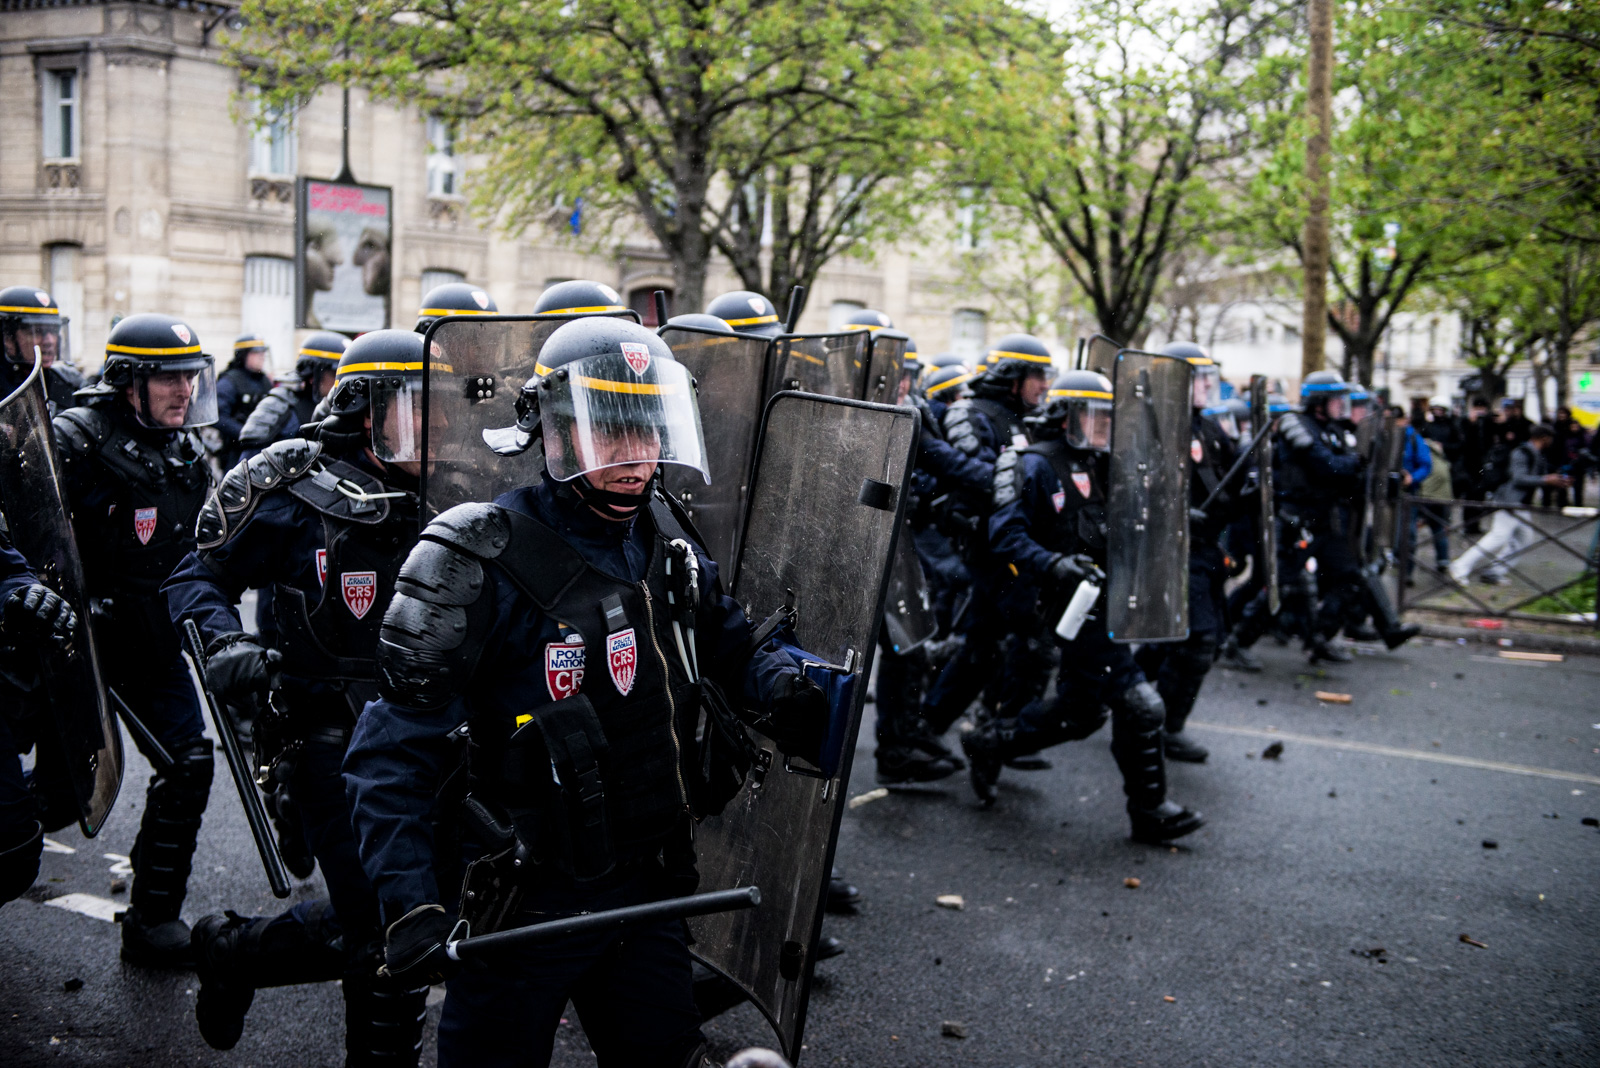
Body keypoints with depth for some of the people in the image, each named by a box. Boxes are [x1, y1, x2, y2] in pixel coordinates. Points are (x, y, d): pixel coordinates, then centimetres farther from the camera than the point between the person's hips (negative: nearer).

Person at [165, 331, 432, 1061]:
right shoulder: (297, 498, -9)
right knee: (381, 927, -8)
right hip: (328, 745, -6)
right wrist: (225, 646, -20)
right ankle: (232, 950, 18)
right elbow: (197, 578, -3)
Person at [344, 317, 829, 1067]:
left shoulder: (670, 548, 2)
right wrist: (412, 907, -26)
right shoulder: (483, 563, -19)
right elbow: (393, 751, -19)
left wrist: (781, 691, -5)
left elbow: (728, 647, 17)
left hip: (649, 892, 6)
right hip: (525, 908, -6)